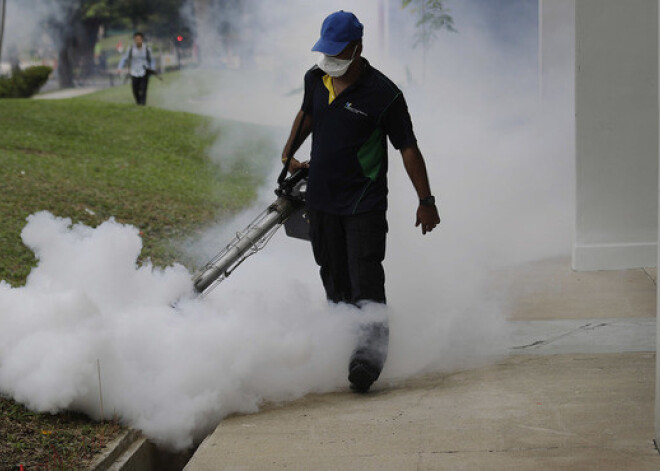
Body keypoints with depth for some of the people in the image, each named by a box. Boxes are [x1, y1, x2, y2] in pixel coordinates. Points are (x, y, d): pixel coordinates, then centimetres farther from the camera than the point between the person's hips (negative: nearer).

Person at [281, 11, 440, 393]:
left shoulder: (383, 94, -14)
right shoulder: (316, 79, 4)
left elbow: (408, 147, -8)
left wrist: (426, 200, -7)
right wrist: (288, 154, 20)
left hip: (364, 204, -6)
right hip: (321, 201, 6)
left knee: (366, 283, -14)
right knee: (334, 282, 11)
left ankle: (370, 354, -19)